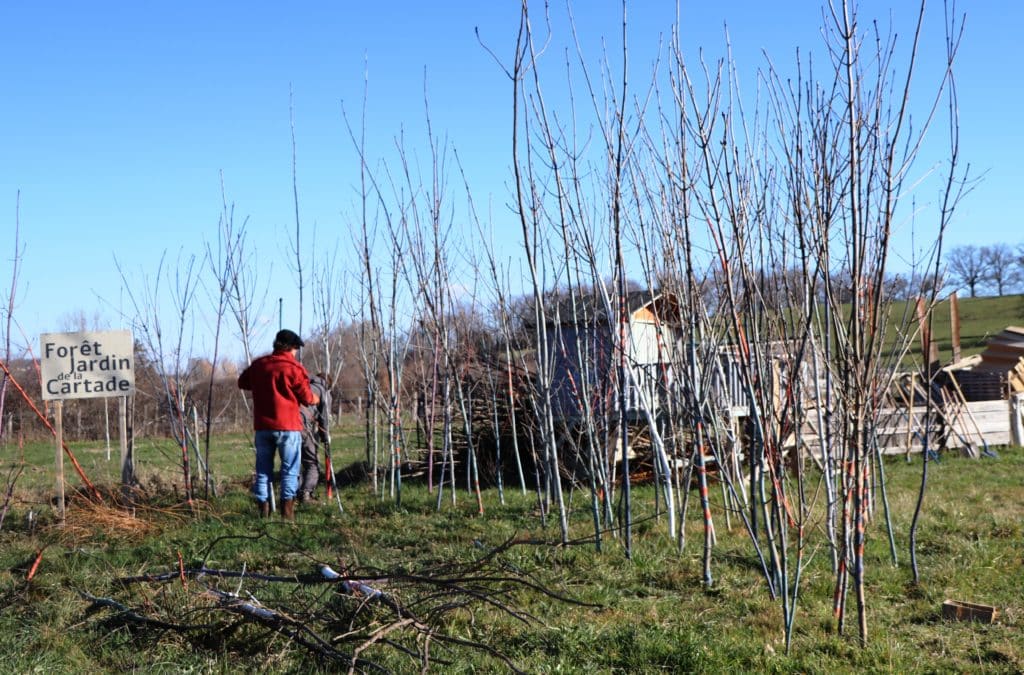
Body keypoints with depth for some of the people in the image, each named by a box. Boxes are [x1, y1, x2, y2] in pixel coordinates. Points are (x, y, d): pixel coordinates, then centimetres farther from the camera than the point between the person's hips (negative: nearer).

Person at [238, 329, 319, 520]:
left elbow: (242, 382, 22)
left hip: (262, 426, 4)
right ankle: (287, 512, -3)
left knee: (263, 470, 10)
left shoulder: (258, 365, 7)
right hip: (287, 426, -4)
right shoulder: (293, 368, -8)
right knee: (290, 470, 2)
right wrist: (314, 399, 18)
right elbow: (306, 397, -3)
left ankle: (263, 512, 7)